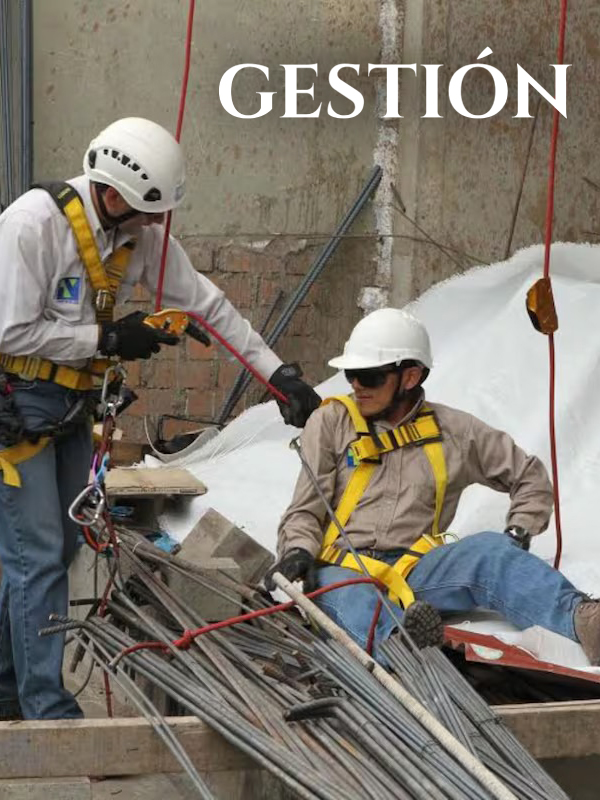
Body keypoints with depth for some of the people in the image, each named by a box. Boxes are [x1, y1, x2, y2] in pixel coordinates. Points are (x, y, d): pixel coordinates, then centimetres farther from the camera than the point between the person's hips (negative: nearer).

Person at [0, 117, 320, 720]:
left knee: (57, 552, 12)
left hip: (70, 406, 8)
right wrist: (109, 339, -19)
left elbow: (205, 305, 4)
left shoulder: (141, 236, -1)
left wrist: (279, 374, 0)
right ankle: (50, 710, -3)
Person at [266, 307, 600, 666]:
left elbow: (530, 477, 24)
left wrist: (518, 535, 8)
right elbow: (306, 511, 10)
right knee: (347, 595, -39)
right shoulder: (331, 423, 13)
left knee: (487, 551, -29)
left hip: (414, 569, 1)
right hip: (341, 568, -1)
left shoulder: (455, 431, 15)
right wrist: (298, 551, -11)